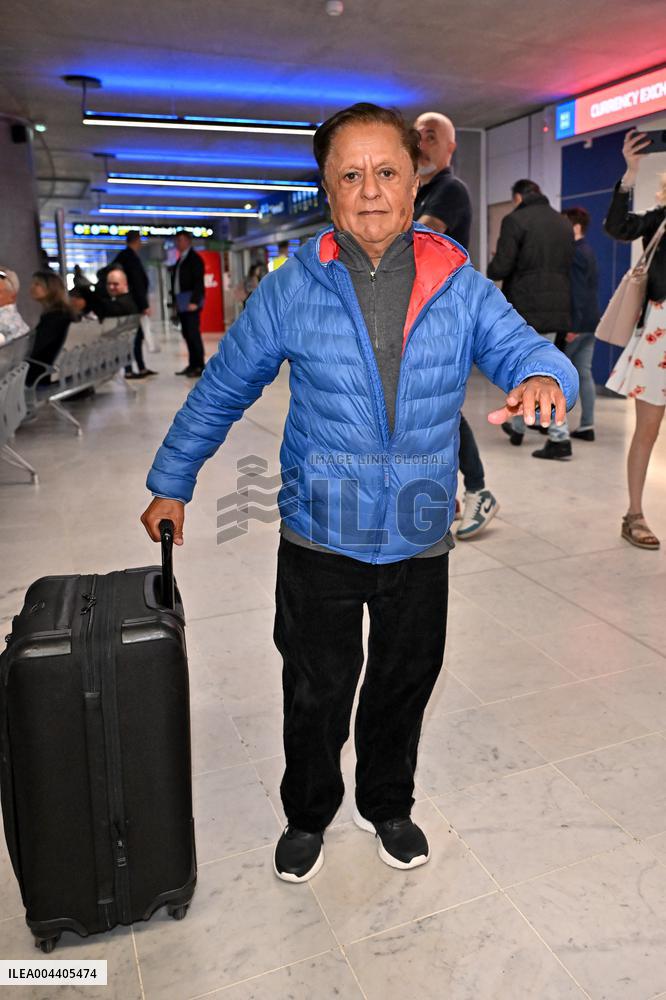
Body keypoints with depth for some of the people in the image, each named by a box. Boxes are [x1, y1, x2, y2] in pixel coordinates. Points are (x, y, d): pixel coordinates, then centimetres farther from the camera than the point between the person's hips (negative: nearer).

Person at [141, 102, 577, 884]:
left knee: (404, 686, 18)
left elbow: (521, 347, -6)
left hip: (420, 540, 2)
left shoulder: (459, 285, -1)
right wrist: (170, 483, 7)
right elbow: (219, 391, 3)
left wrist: (542, 376, -32)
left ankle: (388, 806, 46)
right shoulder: (290, 290, -4)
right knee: (315, 694, 13)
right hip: (320, 539, -1)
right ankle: (307, 817, 41)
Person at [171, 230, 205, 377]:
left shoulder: (195, 258, -4)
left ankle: (200, 366, -10)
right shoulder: (181, 260, 20)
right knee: (187, 334, 6)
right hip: (181, 303, 8)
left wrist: (194, 301, -19)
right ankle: (192, 365, 9)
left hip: (191, 302, -8)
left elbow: (198, 281, -12)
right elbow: (176, 281, 20)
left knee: (193, 333, -12)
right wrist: (175, 300, 12)